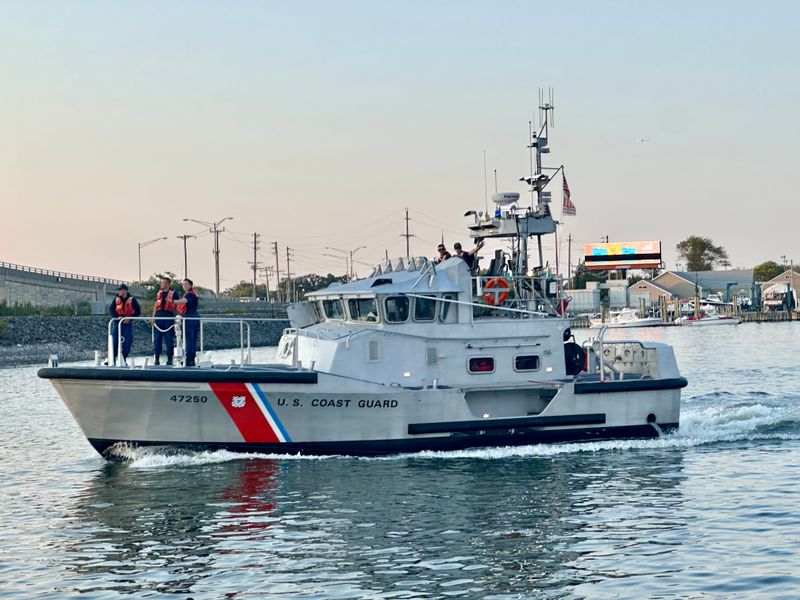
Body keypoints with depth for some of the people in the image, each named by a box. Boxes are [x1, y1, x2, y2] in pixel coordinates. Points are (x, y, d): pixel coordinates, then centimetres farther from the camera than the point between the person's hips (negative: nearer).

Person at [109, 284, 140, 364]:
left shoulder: (132, 300, -1)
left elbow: (138, 312, -2)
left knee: (127, 342, -2)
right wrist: (117, 317, -17)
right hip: (117, 323, 2)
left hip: (127, 324, -2)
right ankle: (113, 359, -1)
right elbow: (111, 309, 1)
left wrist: (129, 318, -14)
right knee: (115, 341, -4)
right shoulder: (116, 299, 8)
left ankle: (123, 360, 8)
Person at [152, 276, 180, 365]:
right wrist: (153, 317, 12)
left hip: (169, 316, -4)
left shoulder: (173, 293, 1)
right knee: (157, 338, 3)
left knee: (169, 339, -2)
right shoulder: (159, 293, 15)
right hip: (159, 315, 4)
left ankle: (170, 358, 2)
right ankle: (157, 358, 8)